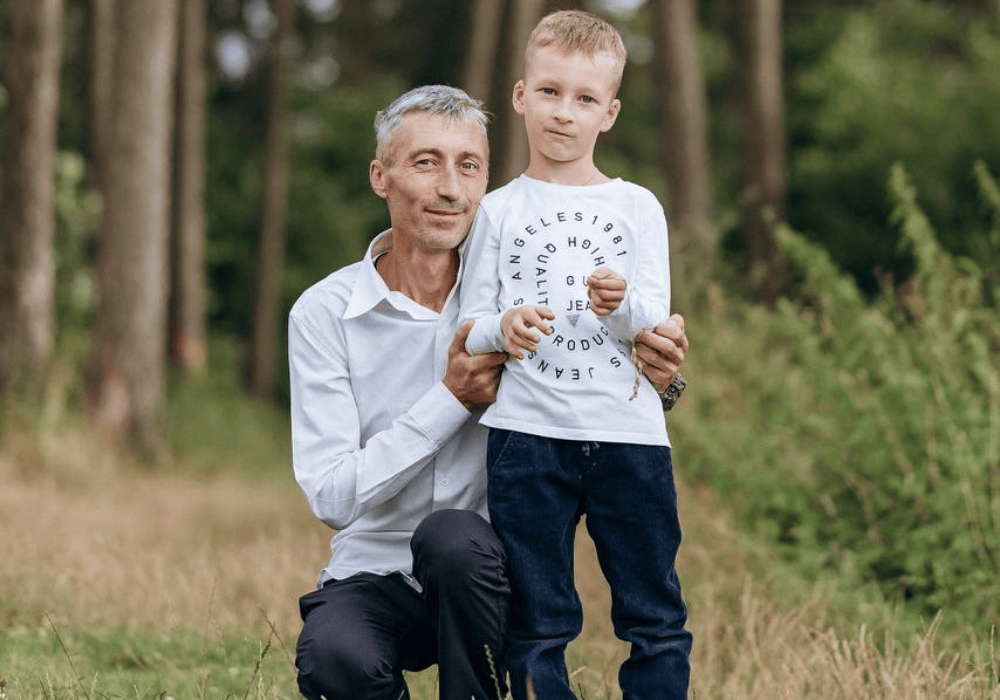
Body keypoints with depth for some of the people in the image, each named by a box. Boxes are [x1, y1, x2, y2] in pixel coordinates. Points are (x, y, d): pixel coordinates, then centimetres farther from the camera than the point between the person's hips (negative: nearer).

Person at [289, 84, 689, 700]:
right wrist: (453, 399, -17)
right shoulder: (325, 314, -6)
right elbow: (333, 495, -13)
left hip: (484, 576, 1)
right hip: (375, 575, -1)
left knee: (453, 536, -34)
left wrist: (657, 376, -19)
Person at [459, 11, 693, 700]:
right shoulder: (499, 211, 10)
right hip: (527, 434, 0)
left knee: (655, 617, 2)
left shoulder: (637, 208, 11)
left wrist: (622, 305, -20)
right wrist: (503, 328, -16)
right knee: (537, 626, 3)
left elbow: (656, 319, 2)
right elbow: (469, 329, 7)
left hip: (629, 434, 0)